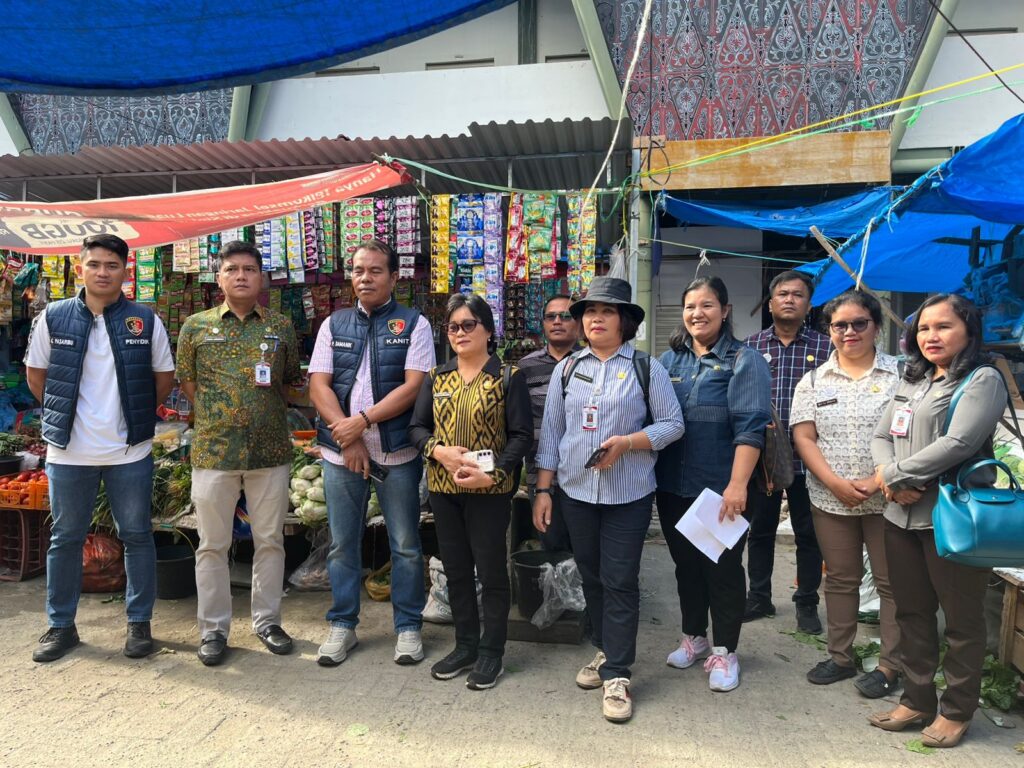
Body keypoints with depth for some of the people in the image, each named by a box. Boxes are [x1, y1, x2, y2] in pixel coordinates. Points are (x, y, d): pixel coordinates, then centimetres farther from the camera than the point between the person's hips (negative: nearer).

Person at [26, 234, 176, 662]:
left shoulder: (145, 321, -1)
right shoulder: (54, 318, 1)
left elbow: (164, 377, 7)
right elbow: (35, 373, 10)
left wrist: (138, 415, 5)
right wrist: (62, 414, 7)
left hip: (130, 451, -1)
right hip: (68, 450, 1)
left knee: (137, 536, 7)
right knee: (65, 538, 12)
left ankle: (139, 622, 20)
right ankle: (61, 625, 27)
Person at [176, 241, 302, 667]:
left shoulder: (281, 326, 6)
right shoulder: (197, 326, 4)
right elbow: (187, 381, 9)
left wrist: (266, 411, 3)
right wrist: (217, 416, 3)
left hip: (270, 450, 1)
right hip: (213, 450, 0)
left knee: (270, 540, 9)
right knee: (213, 544, 7)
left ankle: (267, 620, 24)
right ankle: (213, 629, 21)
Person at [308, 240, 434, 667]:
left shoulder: (414, 324, 0)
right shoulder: (334, 325, 10)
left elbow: (414, 387, -10)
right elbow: (318, 386, 2)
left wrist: (362, 421, -15)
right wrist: (348, 436, -11)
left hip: (397, 454, -3)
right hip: (340, 451, 3)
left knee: (405, 545, 7)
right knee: (342, 544, 12)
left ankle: (408, 626, 22)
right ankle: (342, 625, 27)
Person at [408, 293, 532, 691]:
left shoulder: (508, 377, -4)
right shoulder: (436, 378, 9)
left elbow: (521, 435, -8)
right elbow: (416, 427, 8)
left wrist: (493, 474, -20)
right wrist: (440, 451, -13)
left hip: (490, 491, -4)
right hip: (443, 489, 5)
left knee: (491, 570, 4)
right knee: (456, 570, 14)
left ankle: (491, 653, 20)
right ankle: (465, 646, 30)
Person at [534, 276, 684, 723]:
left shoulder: (646, 367, -2)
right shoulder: (566, 369, 6)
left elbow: (672, 424, -2)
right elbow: (551, 432, 7)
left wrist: (626, 442, -18)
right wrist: (543, 490, 3)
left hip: (628, 494, -3)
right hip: (575, 490, 3)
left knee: (620, 582, -1)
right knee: (591, 577, 14)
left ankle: (616, 676, 9)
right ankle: (605, 651, 32)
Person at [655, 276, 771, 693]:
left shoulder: (744, 362, -5)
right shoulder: (669, 360, 8)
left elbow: (749, 427, -14)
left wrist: (737, 484, -22)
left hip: (721, 488, -4)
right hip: (674, 487, 5)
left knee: (723, 569, 8)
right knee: (686, 564, 17)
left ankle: (724, 651, 24)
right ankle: (693, 636, 36)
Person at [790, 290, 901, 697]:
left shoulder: (901, 374, -1)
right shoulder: (814, 381, 6)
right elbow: (803, 438, 0)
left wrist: (877, 481, -17)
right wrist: (836, 483, -12)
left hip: (886, 499, -2)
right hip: (830, 499, 2)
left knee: (891, 582, 6)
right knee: (840, 579, 13)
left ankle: (890, 664, 20)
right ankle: (841, 656, 26)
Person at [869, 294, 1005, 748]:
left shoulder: (983, 381, -7)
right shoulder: (910, 383, 15)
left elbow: (958, 443, -21)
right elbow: (881, 437, 9)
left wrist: (893, 475, -15)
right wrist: (892, 482, -11)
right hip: (902, 517, 7)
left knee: (962, 619, 8)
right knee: (911, 613, 15)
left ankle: (956, 710, 24)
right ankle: (917, 699, 30)